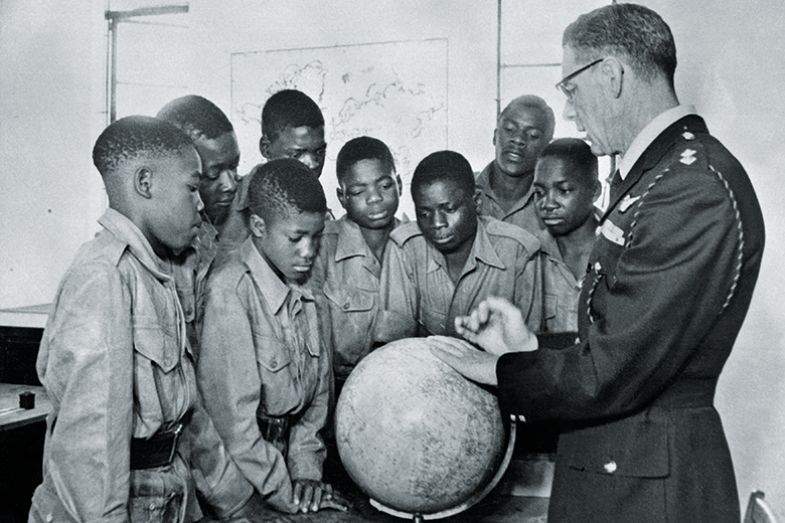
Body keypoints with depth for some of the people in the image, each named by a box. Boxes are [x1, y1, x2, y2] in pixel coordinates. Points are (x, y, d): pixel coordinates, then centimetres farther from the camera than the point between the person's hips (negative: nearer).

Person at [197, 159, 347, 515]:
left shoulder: (301, 283, 0)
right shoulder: (229, 291, -20)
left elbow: (319, 381, 6)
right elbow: (232, 412, -19)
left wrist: (306, 469, -1)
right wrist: (285, 496, -12)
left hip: (289, 443, 6)